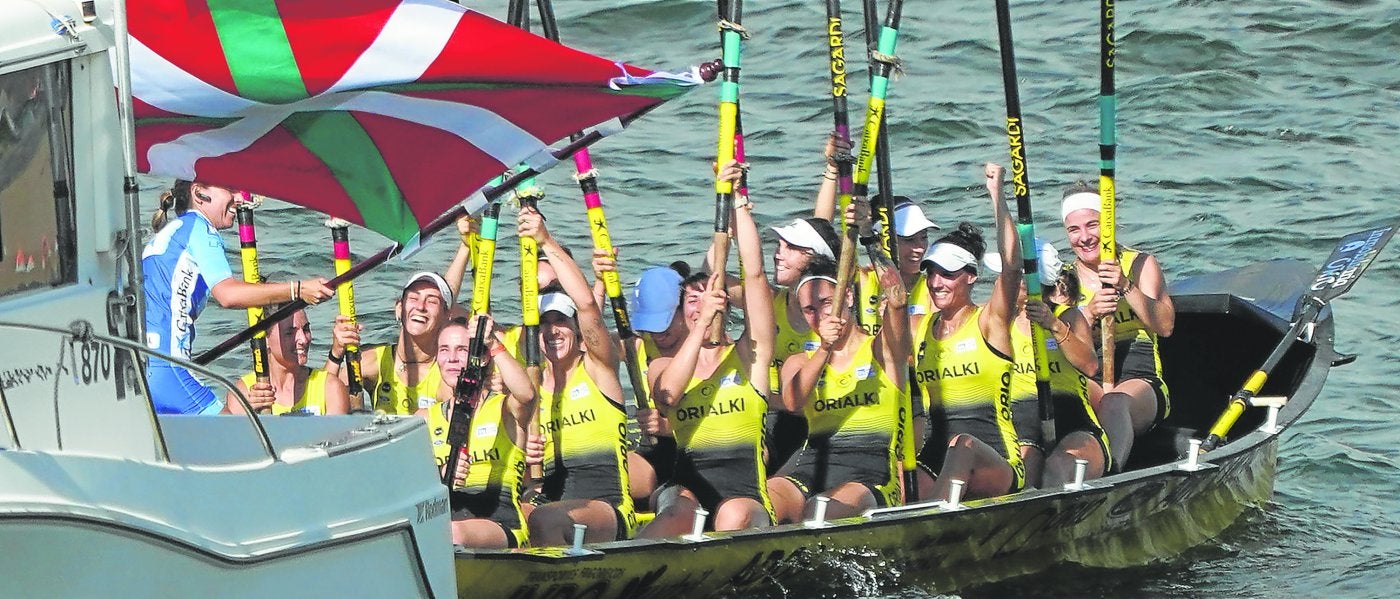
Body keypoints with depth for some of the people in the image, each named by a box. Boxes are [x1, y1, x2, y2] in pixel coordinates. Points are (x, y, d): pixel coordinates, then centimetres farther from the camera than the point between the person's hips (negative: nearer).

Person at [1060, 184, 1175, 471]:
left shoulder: (1141, 265, 11)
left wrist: (1126, 287, -16)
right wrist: (1089, 313, -17)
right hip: (1084, 381, 2)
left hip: (1139, 380, -2)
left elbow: (1165, 326, -4)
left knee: (1115, 402, -37)